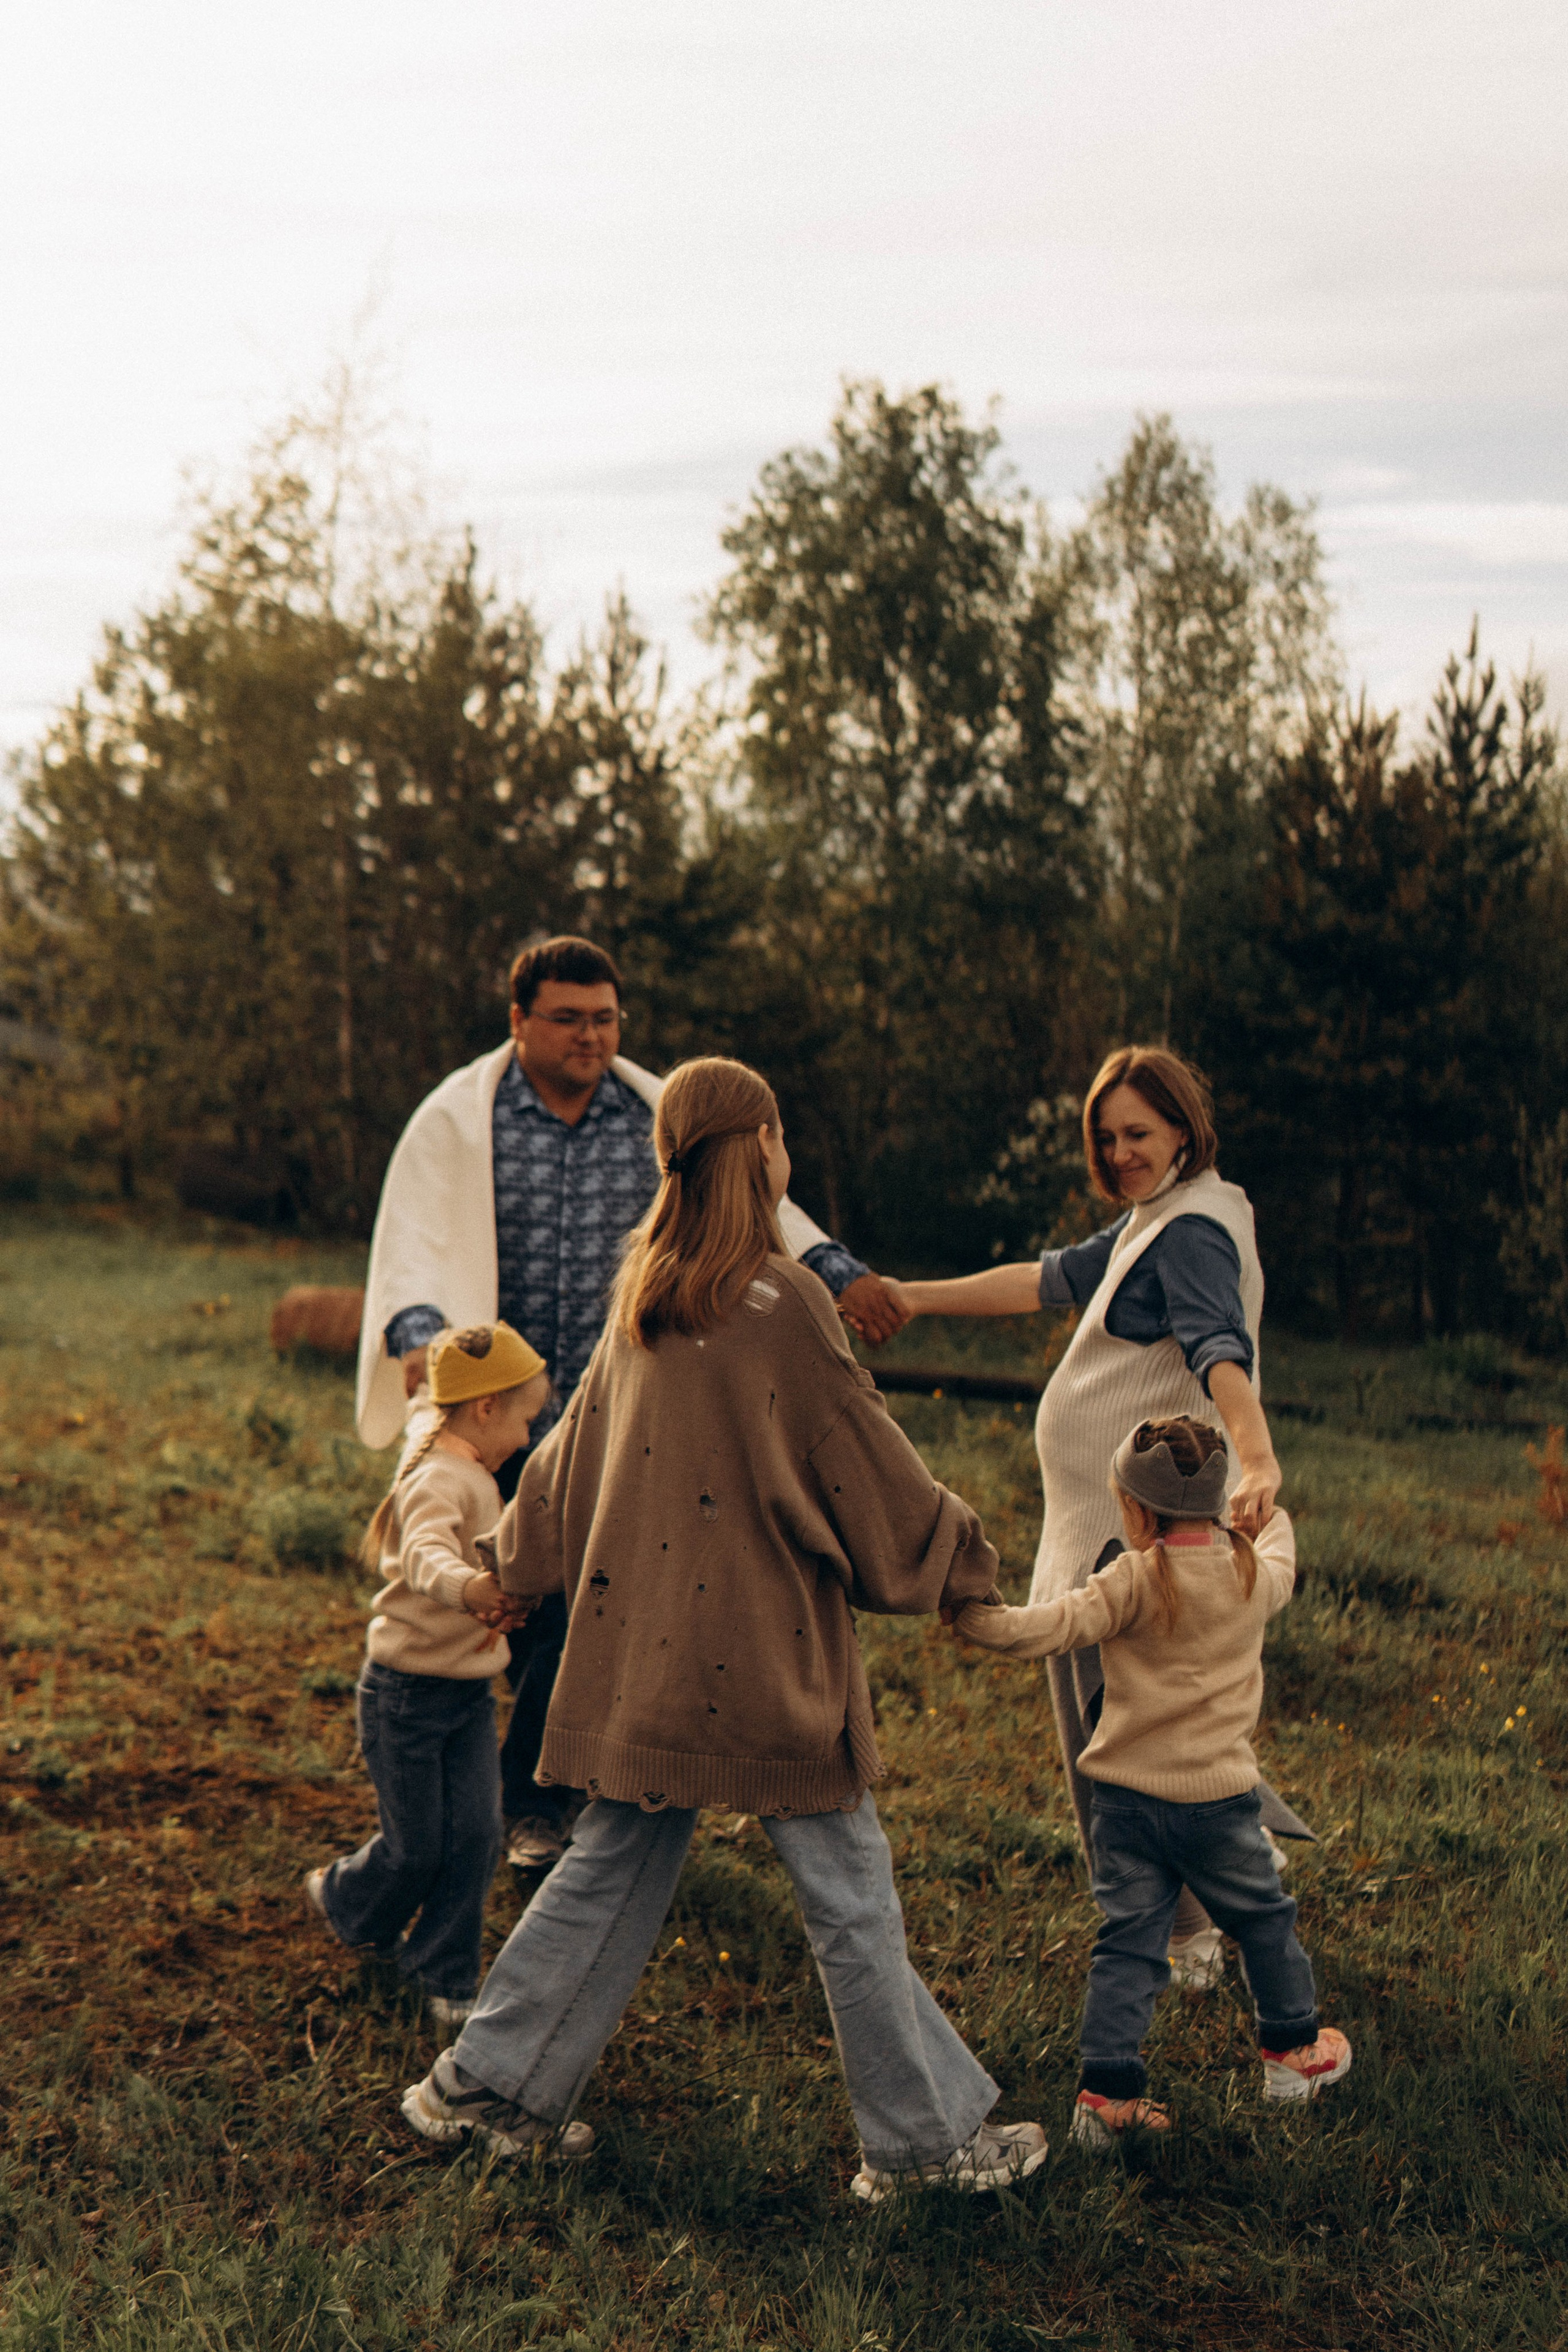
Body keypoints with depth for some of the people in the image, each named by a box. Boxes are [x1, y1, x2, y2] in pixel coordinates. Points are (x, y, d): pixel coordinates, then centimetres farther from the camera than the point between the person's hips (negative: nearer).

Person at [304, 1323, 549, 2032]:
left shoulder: (472, 1476, 9)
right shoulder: (440, 1481, -23)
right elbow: (426, 1555, -44)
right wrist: (467, 1587, -62)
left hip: (469, 1690, 8)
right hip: (408, 1692, -8)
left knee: (475, 1833, 0)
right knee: (414, 1847, 4)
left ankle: (444, 1977, 13)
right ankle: (344, 1897, 35)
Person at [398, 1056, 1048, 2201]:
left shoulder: (643, 1299, 7)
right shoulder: (782, 1302, -15)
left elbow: (580, 1446, 18)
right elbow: (868, 1469, -8)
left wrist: (520, 1559, 33)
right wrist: (963, 1557, 7)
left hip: (646, 1638, 7)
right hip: (763, 1650, -7)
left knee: (616, 1865, 17)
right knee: (850, 1894, 4)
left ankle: (485, 2084, 23)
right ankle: (923, 2138, 14)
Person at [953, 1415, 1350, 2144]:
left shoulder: (1133, 1583, -12)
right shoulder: (1253, 1575, 0)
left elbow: (1047, 1629, -21)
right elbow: (1280, 1562, 25)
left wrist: (970, 1616, -13)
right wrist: (1269, 1520, 44)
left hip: (1125, 1793, -1)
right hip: (1217, 1796, 1)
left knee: (1128, 1944, 6)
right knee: (1263, 1920, 21)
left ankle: (1106, 2089, 2)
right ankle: (1292, 2048, 36)